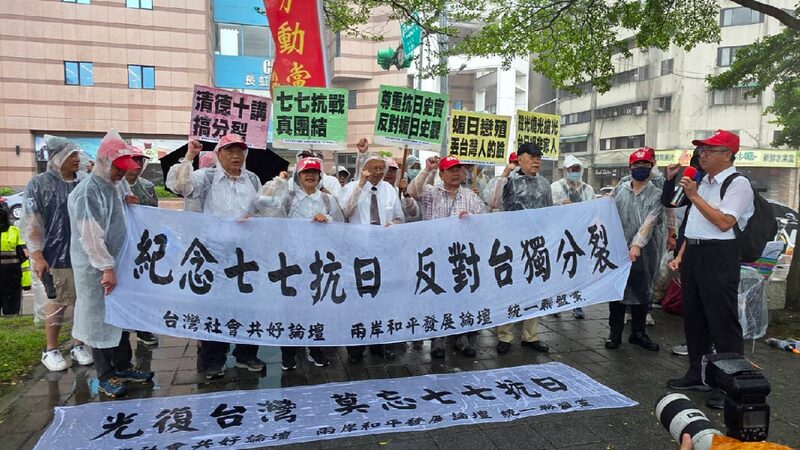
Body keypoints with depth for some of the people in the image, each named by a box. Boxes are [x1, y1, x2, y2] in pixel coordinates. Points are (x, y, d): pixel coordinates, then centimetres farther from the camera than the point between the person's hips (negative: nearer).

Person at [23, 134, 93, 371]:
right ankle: (51, 350, 24)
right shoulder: (39, 184, -4)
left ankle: (78, 345, 26)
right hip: (56, 256, -3)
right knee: (57, 304, 8)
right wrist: (37, 256, -13)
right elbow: (31, 223, -7)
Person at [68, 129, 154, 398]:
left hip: (115, 265, 9)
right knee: (101, 321, 3)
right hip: (96, 270, -8)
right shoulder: (88, 191, -18)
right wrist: (107, 268, -21)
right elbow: (90, 236, -22)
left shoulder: (113, 187, 10)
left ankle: (122, 366, 29)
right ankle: (106, 376, 16)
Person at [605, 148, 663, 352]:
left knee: (642, 293, 9)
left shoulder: (656, 195, -2)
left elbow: (650, 222, -15)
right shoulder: (619, 190, 5)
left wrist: (637, 245, -27)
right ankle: (615, 332, 19)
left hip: (643, 253, -1)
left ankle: (638, 333, 25)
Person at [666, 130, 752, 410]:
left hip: (719, 257, -9)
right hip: (692, 255, 9)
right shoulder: (703, 183, 17)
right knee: (693, 318, 15)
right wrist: (680, 256, 16)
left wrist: (694, 196, -17)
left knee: (723, 322, -3)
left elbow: (724, 222, -21)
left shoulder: (738, 184, -9)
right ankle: (697, 374, 28)